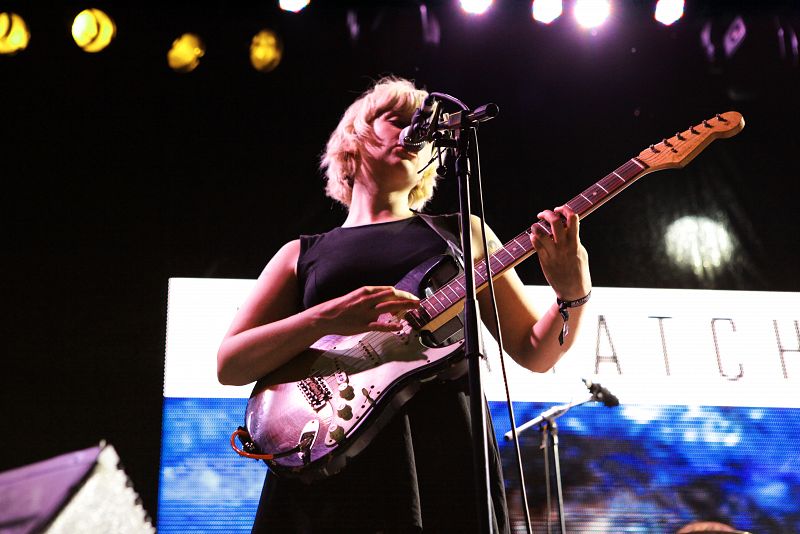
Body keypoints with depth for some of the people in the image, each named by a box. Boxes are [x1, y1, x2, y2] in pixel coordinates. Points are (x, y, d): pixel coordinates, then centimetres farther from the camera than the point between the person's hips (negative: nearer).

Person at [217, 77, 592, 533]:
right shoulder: (302, 254, 16)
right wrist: (327, 319, -13)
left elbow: (535, 353, 14)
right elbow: (229, 364, 3)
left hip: (445, 453, 0)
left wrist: (573, 294, -7)